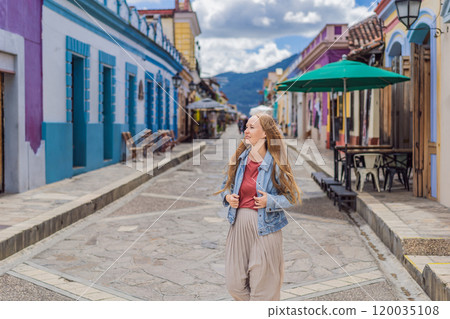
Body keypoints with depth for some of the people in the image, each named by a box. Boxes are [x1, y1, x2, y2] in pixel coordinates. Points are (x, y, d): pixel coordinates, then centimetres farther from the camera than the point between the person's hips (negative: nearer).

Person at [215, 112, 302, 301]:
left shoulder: (275, 164, -9)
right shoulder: (239, 159, 5)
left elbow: (292, 197, -4)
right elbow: (226, 185, 20)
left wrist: (270, 201, -19)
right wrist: (227, 196, -1)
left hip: (264, 228, -5)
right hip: (239, 226, 5)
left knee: (262, 286, 5)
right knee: (235, 284, 8)